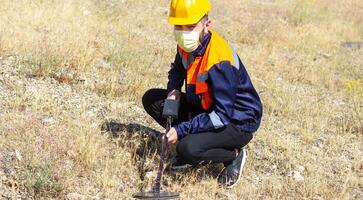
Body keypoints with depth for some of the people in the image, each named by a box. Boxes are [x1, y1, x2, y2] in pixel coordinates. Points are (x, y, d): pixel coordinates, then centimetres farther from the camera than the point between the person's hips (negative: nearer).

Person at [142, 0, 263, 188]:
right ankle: (193, 141, 6)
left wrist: (181, 130, -30)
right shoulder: (186, 45, -6)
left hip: (236, 122, -9)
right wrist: (173, 90, -5)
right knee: (151, 99, 0)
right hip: (206, 108, 9)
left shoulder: (219, 60, -31)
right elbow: (177, 69, 19)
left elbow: (222, 115, -31)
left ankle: (234, 155, -3)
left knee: (188, 149, -32)